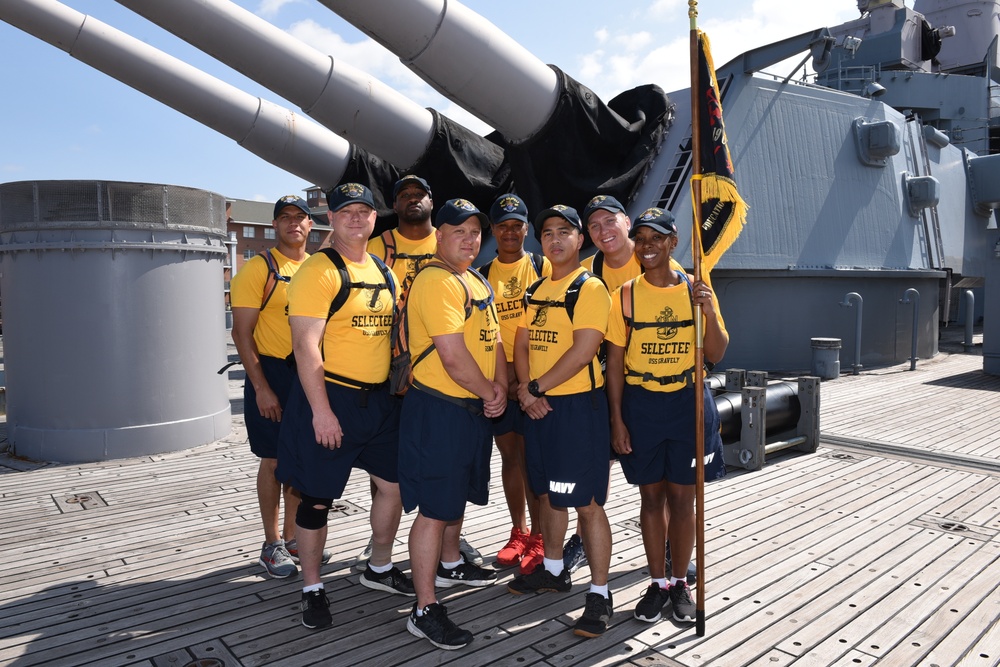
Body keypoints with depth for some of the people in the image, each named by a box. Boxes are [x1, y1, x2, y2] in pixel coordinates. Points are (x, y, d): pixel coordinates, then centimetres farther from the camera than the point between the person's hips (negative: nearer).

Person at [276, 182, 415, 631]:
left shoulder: (383, 272, 11)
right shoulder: (318, 271, -11)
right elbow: (305, 345, -17)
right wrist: (321, 410, -21)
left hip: (380, 399, 7)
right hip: (331, 397, -7)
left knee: (394, 484, 14)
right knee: (318, 496, 4)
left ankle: (379, 568, 36)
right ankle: (312, 589, 23)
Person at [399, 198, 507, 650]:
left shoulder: (479, 282, 14)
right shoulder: (436, 281, -17)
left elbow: (493, 341, 15)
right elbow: (453, 357, -23)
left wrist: (500, 387, -2)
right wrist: (489, 393, -10)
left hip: (474, 409, 10)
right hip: (438, 409, -10)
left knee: (458, 494, 24)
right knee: (434, 508, -4)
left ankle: (449, 565, 45)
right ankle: (424, 610, 7)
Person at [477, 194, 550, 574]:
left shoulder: (543, 267, 2)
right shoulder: (482, 276, 9)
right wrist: (504, 370, -7)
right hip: (498, 379, 3)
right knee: (509, 455, 10)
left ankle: (539, 539, 8)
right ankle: (518, 533, 25)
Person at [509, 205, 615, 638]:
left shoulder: (590, 288, -10)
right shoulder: (536, 291, 13)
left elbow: (583, 350, -20)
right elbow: (522, 344, 11)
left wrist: (536, 387, -14)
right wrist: (525, 389, -6)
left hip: (578, 405, -8)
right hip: (538, 406, 8)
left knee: (586, 502, -3)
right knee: (547, 492, 18)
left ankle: (600, 595, 10)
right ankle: (553, 570, 36)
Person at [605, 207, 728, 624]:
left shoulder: (695, 289, -1)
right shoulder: (625, 295, -1)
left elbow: (716, 355, -1)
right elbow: (615, 361, 0)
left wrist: (709, 312, -17)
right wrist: (617, 418, -4)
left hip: (687, 402, 0)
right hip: (640, 404, 0)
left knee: (682, 496, 8)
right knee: (652, 495, 10)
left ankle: (680, 582, 27)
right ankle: (657, 582, 26)